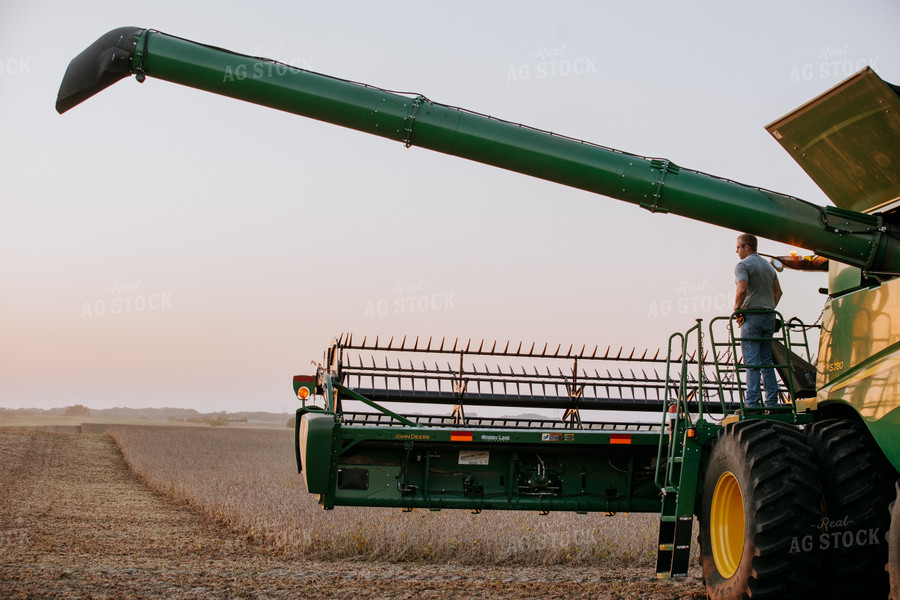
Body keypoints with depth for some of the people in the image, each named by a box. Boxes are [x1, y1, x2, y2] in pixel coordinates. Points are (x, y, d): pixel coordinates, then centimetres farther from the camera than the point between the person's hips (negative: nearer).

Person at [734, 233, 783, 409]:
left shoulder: (743, 265, -8)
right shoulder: (768, 266, 18)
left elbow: (742, 289, -22)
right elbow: (778, 291, 19)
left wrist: (736, 308, -9)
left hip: (751, 317, -7)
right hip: (769, 316, 7)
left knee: (752, 362, -9)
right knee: (766, 361, 11)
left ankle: (752, 404, -12)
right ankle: (772, 402, 10)